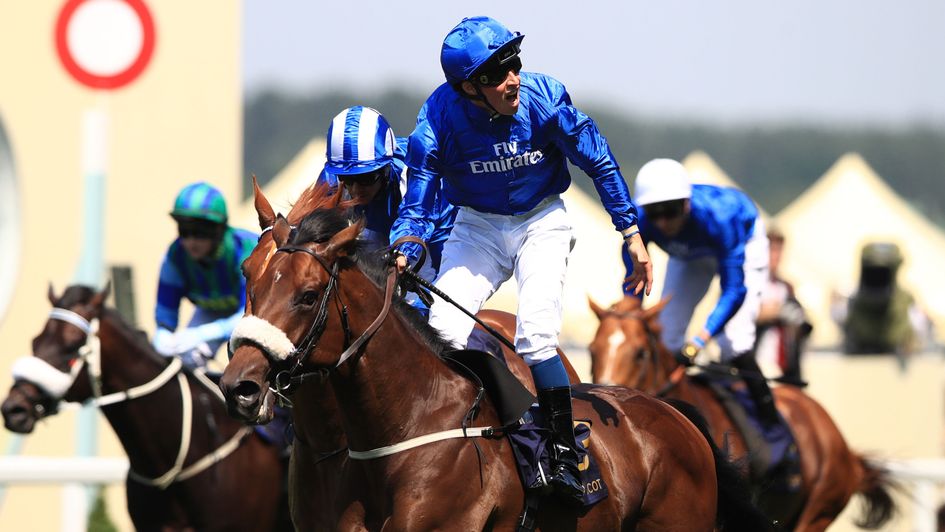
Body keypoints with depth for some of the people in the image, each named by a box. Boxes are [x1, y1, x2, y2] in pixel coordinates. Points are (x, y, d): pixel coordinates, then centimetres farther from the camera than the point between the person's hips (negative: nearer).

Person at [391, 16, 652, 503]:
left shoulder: (543, 100, -23)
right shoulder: (440, 119, -22)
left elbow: (600, 164, -8)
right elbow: (418, 200, -18)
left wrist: (632, 235, -5)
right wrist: (402, 256, -37)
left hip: (541, 221, -1)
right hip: (477, 226, 2)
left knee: (535, 336, -21)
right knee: (444, 330, -16)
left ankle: (565, 457, -12)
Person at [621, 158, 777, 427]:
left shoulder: (718, 216, -44)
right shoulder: (638, 223, -34)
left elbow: (734, 289, -42)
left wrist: (700, 339, -53)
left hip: (743, 242, -5)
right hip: (690, 255, 5)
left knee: (733, 343, -20)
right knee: (668, 337, 1)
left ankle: (771, 421, -9)